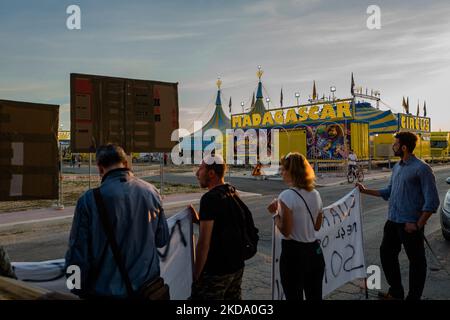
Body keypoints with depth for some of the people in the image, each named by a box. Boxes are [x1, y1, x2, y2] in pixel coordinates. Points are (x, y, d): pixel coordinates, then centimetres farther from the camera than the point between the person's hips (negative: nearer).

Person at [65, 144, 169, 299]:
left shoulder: (89, 200, -18)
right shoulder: (151, 191, -8)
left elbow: (78, 252, -13)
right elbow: (162, 240, 0)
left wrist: (79, 290, 4)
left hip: (106, 290, -3)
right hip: (147, 285, 3)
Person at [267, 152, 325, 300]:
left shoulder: (287, 196, -17)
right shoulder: (315, 194, 5)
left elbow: (285, 231, -19)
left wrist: (274, 213, -5)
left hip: (294, 253, -7)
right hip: (315, 251, 7)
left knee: (294, 296, 8)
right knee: (315, 296, 19)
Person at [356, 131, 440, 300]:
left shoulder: (421, 168, -15)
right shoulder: (396, 167, 9)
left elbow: (432, 201, -16)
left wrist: (418, 225, -15)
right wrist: (366, 191, 14)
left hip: (410, 224, -8)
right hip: (392, 221, 8)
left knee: (416, 261, 9)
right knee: (386, 253, 16)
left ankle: (414, 296, 26)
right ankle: (396, 291, 34)